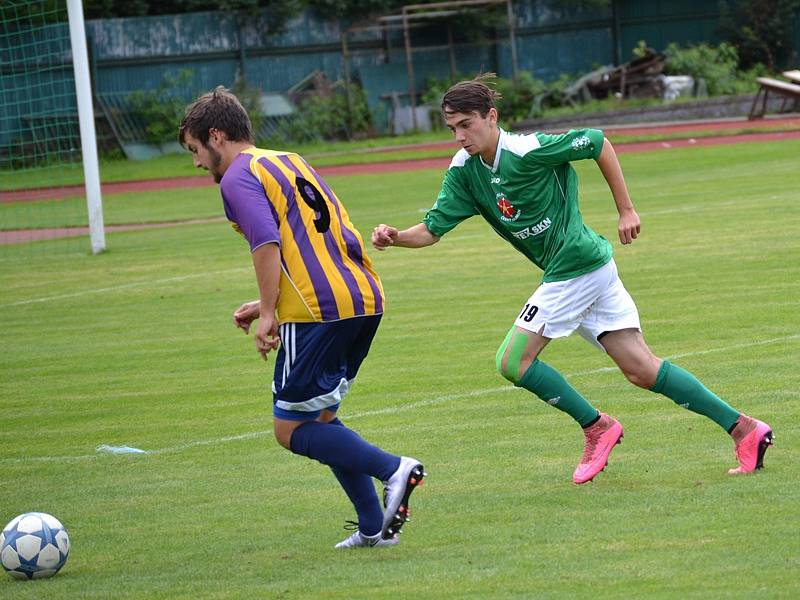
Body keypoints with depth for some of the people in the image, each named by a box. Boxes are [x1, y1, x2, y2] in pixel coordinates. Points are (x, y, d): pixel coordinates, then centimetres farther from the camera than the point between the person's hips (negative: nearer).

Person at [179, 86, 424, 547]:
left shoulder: (239, 177, -3)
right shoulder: (290, 162, 24)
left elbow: (267, 243, -18)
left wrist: (268, 313, -14)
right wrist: (268, 304, 23)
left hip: (319, 312, -9)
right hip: (365, 299, 9)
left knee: (291, 430, 0)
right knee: (319, 417, 19)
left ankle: (393, 469, -16)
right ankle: (374, 526, 11)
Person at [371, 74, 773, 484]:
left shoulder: (527, 150, -19)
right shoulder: (464, 169, 3)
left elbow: (598, 143, -9)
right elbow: (433, 229, 1)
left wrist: (625, 210, -5)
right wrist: (395, 237, -19)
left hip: (576, 270, -8)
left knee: (513, 361, -6)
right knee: (642, 370, 7)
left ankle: (596, 427, 7)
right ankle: (744, 428, 9)